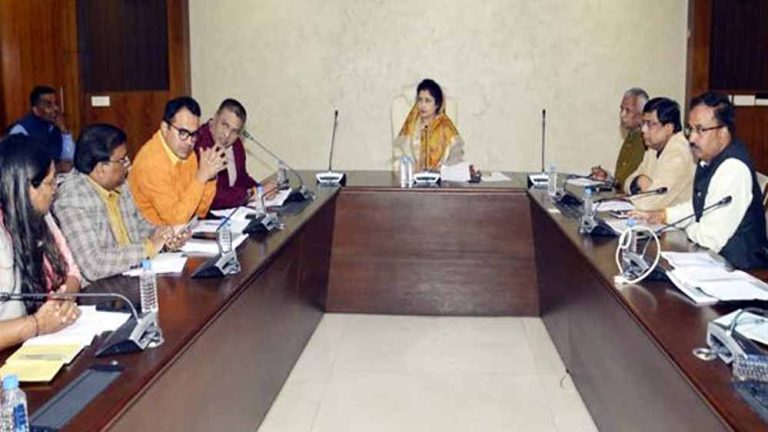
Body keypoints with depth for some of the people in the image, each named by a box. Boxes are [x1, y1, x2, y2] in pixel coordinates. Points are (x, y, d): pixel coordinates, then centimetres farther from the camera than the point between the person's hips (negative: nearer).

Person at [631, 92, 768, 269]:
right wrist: (661, 215, 7)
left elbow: (710, 239, -26)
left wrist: (688, 228, -7)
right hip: (715, 259, 8)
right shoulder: (709, 158, 4)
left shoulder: (733, 170, -25)